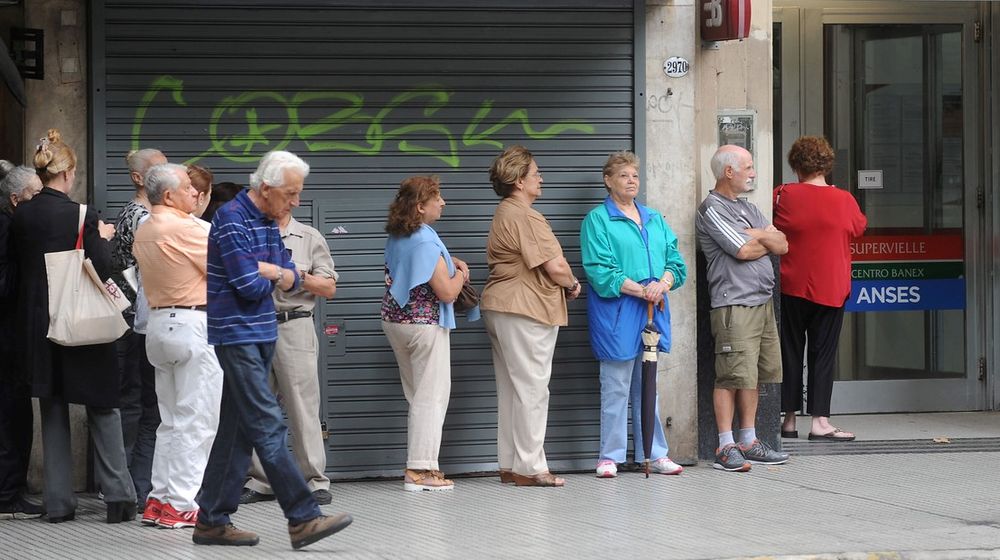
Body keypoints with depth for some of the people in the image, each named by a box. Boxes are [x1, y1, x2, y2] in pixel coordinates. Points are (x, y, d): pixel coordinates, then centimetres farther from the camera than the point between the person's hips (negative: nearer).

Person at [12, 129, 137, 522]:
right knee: (103, 407, 7)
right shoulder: (81, 215, -13)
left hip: (37, 324, 4)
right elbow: (102, 270, -12)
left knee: (52, 410, 11)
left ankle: (58, 501, 9)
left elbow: (20, 268, 9)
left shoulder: (22, 216, 0)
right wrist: (103, 238, 5)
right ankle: (117, 495, 1)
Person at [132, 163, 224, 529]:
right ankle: (180, 505, -6)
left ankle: (159, 500, 13)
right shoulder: (185, 229, -15)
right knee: (196, 421, -5)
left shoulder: (142, 233, 12)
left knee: (171, 420, 15)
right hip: (194, 324, -9)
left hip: (159, 323, 9)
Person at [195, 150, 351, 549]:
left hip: (259, 336, 9)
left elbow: (292, 278, 12)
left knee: (237, 430, 9)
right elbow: (249, 285, -19)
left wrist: (269, 272, -8)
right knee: (269, 428, -11)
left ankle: (212, 520, 13)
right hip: (237, 335, -9)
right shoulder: (231, 220, -14)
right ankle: (303, 519, -14)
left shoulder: (268, 222, 15)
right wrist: (272, 278, 1)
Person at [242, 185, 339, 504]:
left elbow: (329, 287, 7)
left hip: (294, 325, -3)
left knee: (303, 407, -6)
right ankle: (261, 481, 10)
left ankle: (315, 480, -2)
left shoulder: (309, 238, 9)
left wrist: (300, 276, -9)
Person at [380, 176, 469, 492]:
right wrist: (460, 274, 0)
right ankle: (420, 470, -5)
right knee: (432, 397, -2)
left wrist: (452, 262, 12)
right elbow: (447, 292, -20)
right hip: (424, 324, -9)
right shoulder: (426, 243, -21)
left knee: (417, 396, 15)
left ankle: (417, 465, 17)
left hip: (394, 320, 9)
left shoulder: (396, 237, 6)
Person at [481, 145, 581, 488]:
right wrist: (572, 284, 1)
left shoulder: (504, 215, 17)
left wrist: (562, 285, 7)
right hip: (526, 310, -10)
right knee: (532, 388, -5)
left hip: (501, 307, 10)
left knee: (511, 388, 12)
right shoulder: (526, 218, -16)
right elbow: (556, 267, -20)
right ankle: (530, 467, -2)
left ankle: (510, 465, 16)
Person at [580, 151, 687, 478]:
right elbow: (599, 271, -12)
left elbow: (675, 262, 11)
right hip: (616, 315, -6)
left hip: (653, 313, 6)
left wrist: (662, 284, -11)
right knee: (616, 388, -3)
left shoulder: (654, 220, 17)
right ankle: (610, 456, 3)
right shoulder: (598, 220, -3)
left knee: (648, 386, 12)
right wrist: (638, 289, -18)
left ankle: (654, 454, 17)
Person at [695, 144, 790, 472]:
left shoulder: (748, 209, 21)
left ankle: (749, 442, 16)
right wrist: (767, 241, 5)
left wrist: (756, 235, -5)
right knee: (733, 377, -11)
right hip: (734, 306, -9)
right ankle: (726, 448, -9)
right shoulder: (712, 209, -6)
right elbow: (743, 251, -14)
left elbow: (782, 246, 13)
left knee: (755, 376, 10)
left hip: (763, 302, 9)